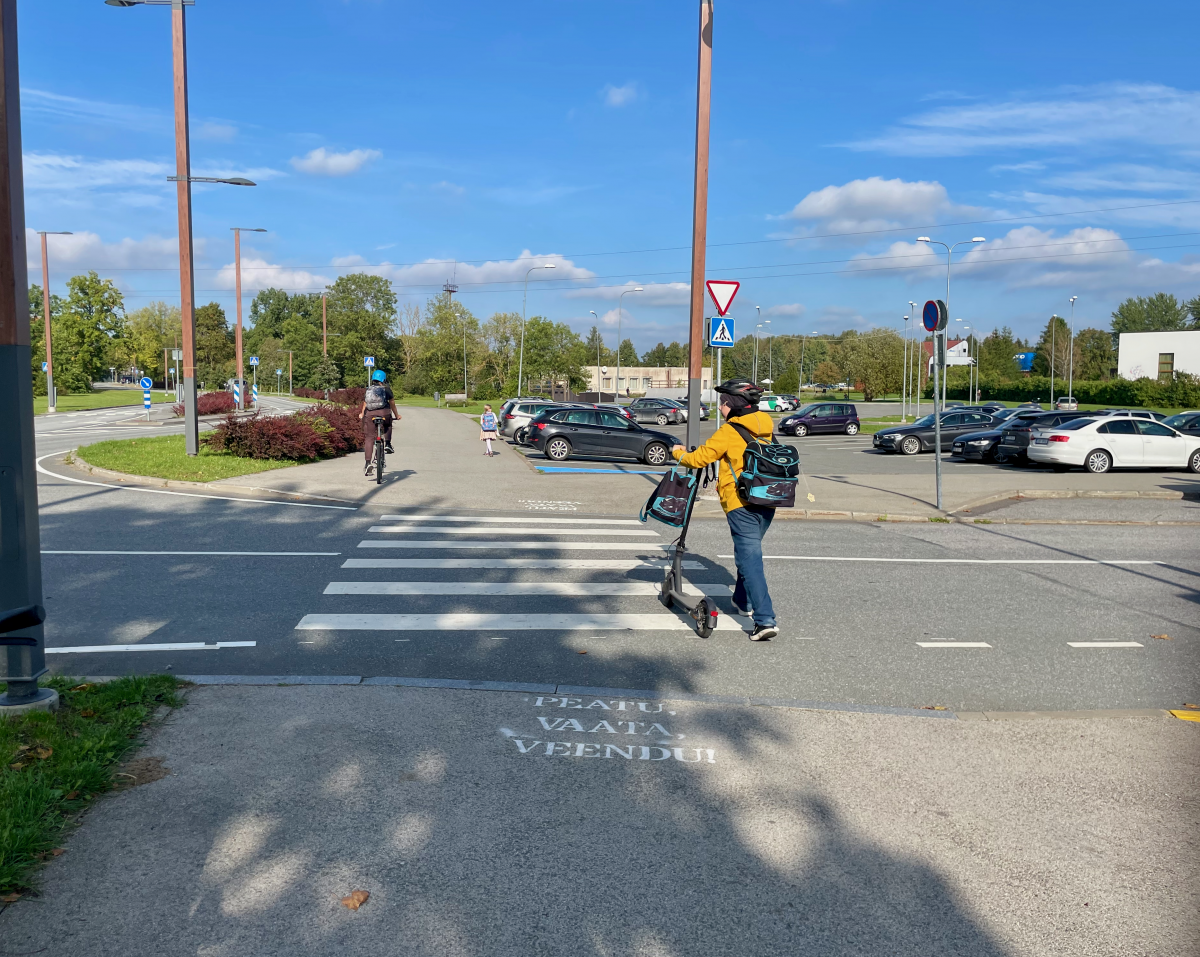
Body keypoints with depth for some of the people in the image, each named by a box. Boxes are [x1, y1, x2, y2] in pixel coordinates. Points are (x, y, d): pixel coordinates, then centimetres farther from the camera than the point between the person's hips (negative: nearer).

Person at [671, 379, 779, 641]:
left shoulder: (729, 432, -11)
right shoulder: (766, 427, 10)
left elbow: (699, 458, -5)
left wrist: (678, 453, 14)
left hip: (742, 503, -7)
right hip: (768, 502, 7)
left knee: (750, 559, -8)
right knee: (750, 551, 24)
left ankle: (765, 620, -15)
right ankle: (743, 601, 39)